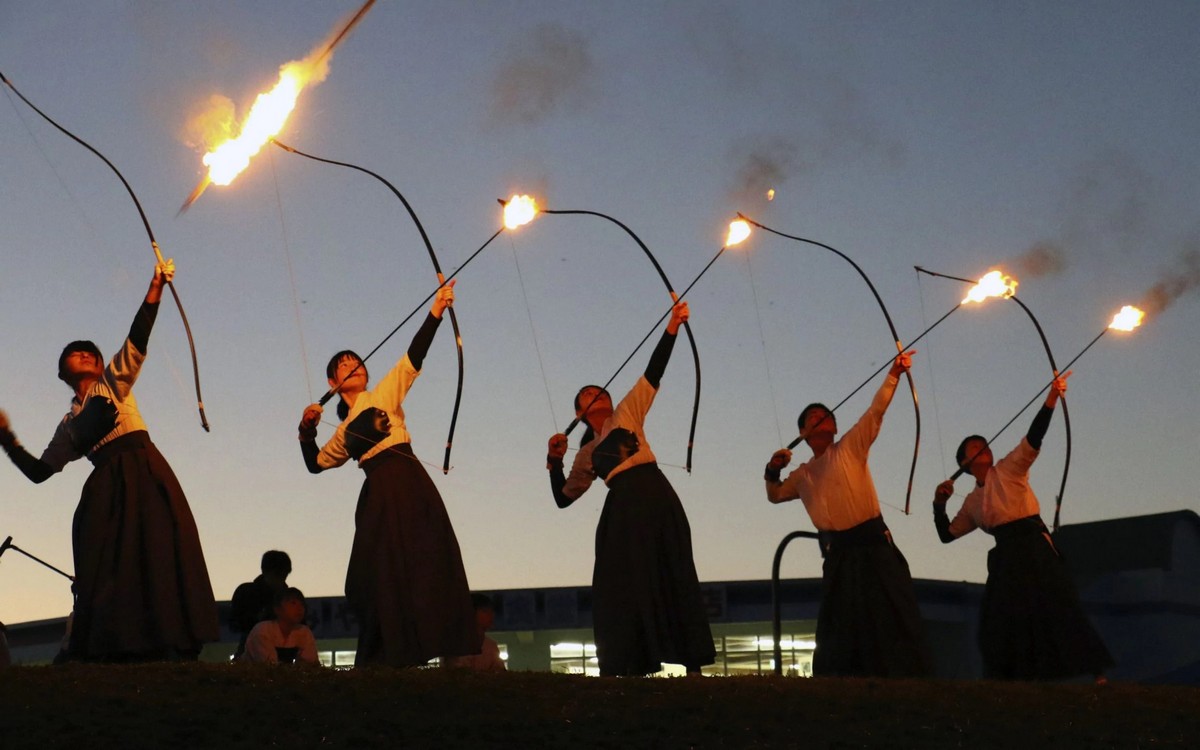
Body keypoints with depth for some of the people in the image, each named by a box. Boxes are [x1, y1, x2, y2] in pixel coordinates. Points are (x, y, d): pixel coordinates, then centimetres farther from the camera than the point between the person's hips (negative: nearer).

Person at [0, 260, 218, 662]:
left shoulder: (114, 381, 17)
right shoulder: (70, 425, 24)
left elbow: (137, 340, 2)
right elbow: (39, 470, 24)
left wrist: (155, 288, -10)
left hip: (145, 475, -3)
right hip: (106, 489, 3)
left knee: (158, 556, -15)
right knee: (104, 568, -6)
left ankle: (171, 646, -22)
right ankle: (109, 652, -5)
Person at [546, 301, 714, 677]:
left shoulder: (627, 413, 17)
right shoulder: (587, 454, 22)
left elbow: (653, 371, 8)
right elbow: (563, 498, 21)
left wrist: (672, 327, 0)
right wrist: (555, 463, 6)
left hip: (655, 497, -2)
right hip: (622, 508, 2)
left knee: (673, 575, -5)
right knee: (626, 584, -3)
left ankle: (692, 662, -6)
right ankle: (632, 664, -1)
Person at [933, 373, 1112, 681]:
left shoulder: (1008, 469, 5)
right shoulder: (972, 502, 19)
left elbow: (1033, 439, -10)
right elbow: (947, 534, 23)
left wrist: (1052, 399, -22)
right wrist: (940, 504, 9)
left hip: (1034, 548, -6)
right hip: (1006, 558, 6)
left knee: (1056, 608, -15)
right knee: (1001, 623, 3)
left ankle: (1096, 674, -17)